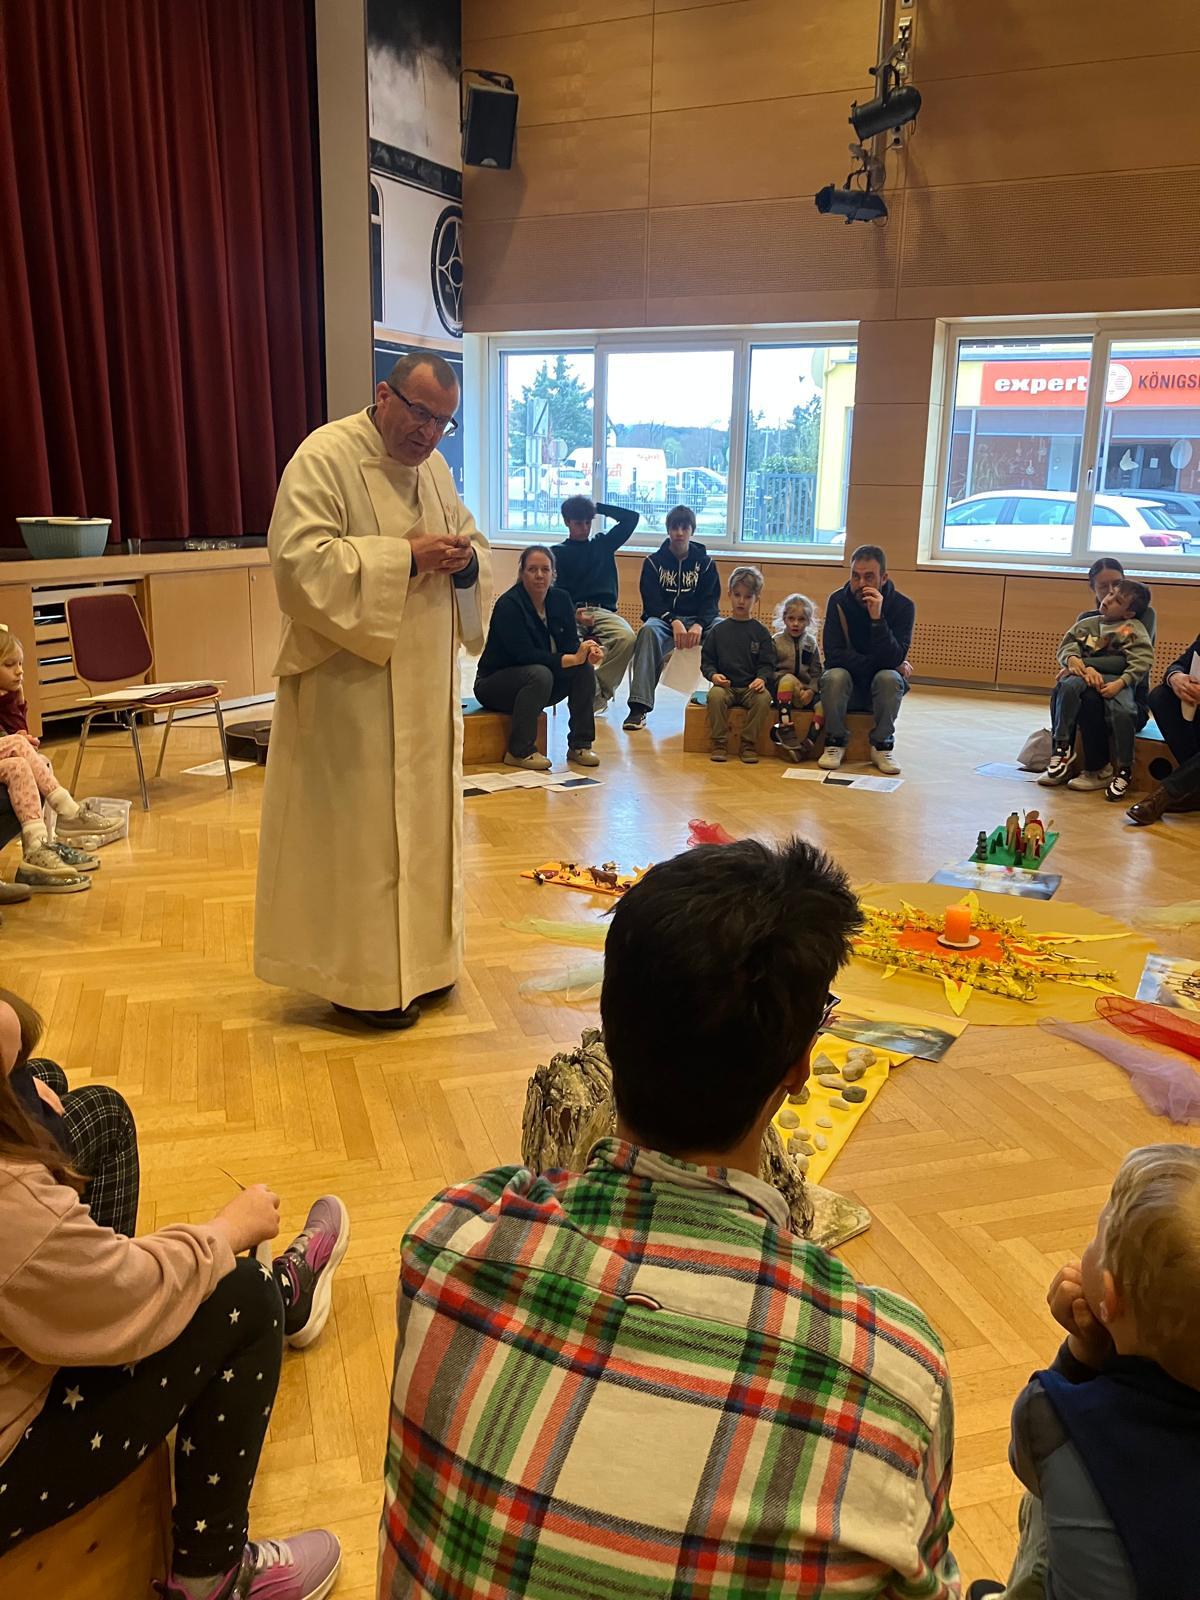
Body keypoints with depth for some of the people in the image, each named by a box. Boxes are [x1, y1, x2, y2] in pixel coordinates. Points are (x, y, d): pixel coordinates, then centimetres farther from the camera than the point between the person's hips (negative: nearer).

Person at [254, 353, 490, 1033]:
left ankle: (416, 959, 30)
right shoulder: (325, 458, -12)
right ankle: (359, 977, 14)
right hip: (352, 683, -8)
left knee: (423, 820, 15)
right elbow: (300, 561, -23)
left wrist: (465, 559, -5)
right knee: (360, 829, 0)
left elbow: (472, 541, 19)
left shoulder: (433, 465, 11)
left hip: (425, 684, 8)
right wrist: (404, 556, -24)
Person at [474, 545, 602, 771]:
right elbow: (525, 654, -28)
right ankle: (519, 752, -25)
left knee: (585, 669, -16)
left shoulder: (561, 599, 0)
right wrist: (573, 658, -33)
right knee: (540, 674, -35)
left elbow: (570, 643, -3)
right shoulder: (508, 605, -20)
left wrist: (587, 651, -27)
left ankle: (580, 744, -9)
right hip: (494, 684, -6)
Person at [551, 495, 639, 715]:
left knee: (627, 638, -33)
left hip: (603, 611, 2)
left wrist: (597, 507, 18)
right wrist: (573, 613, -16)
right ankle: (594, 694, -22)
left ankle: (598, 693, -22)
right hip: (570, 613, -2)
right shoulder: (557, 553, 15)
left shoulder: (602, 544, 23)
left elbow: (632, 518, 19)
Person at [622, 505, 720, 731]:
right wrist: (673, 621, -23)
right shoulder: (653, 562, 9)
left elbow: (711, 601, 1)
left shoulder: (705, 563, 11)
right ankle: (639, 707, -43)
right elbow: (651, 600, -2)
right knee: (648, 630, -38)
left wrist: (698, 625, -22)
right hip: (663, 618, -1)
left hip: (697, 620, 1)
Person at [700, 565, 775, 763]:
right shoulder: (718, 630, 10)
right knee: (715, 695, -33)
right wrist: (713, 674, -11)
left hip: (751, 687, 0)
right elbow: (706, 660, 10)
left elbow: (767, 663, 4)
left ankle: (749, 744, -17)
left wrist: (762, 679, -18)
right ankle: (719, 744, -19)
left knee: (764, 697, -32)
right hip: (725, 685, 0)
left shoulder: (760, 632, 8)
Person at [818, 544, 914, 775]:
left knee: (890, 678, -33)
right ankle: (835, 743, -14)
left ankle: (882, 746, -15)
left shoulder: (903, 606, -12)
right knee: (834, 676, -32)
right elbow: (833, 655, -18)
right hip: (846, 687, 0)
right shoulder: (839, 601, -10)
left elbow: (893, 660, -23)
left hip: (880, 687, 0)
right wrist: (883, 665, -20)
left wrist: (877, 618, -34)